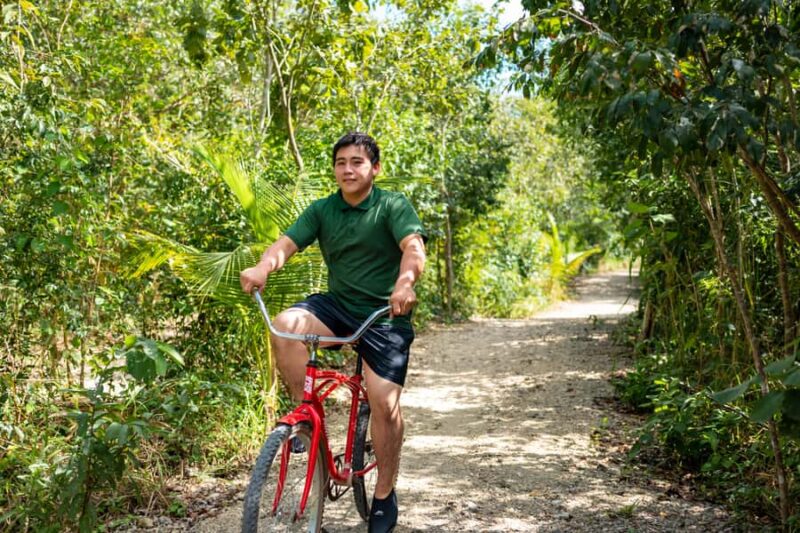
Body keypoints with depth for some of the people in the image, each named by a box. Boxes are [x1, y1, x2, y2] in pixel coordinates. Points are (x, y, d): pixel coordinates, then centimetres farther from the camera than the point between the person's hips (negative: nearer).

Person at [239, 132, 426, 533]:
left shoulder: (392, 206, -7)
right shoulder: (322, 210, 3)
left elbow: (413, 247, -23)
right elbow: (286, 243, -11)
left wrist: (405, 281, -46)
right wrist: (263, 267, -34)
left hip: (384, 315, -3)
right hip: (337, 305, 3)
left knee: (385, 403, -10)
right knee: (286, 323, -28)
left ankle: (385, 495, 11)